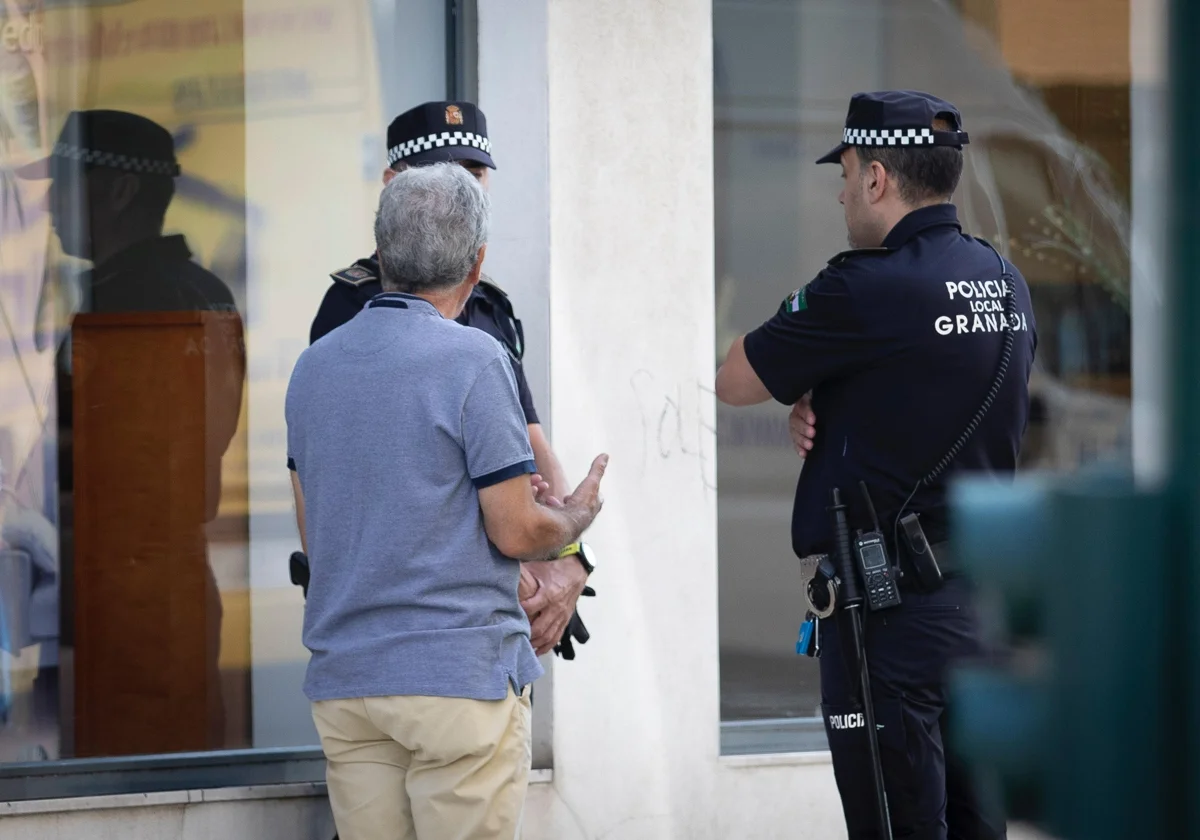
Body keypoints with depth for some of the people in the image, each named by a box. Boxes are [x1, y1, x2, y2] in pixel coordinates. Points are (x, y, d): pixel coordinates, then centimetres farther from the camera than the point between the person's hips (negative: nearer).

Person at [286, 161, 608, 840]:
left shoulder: (314, 365, 10)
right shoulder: (473, 359, -10)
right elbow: (517, 532, -11)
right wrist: (576, 516, 12)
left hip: (343, 677, 6)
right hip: (461, 673, -6)